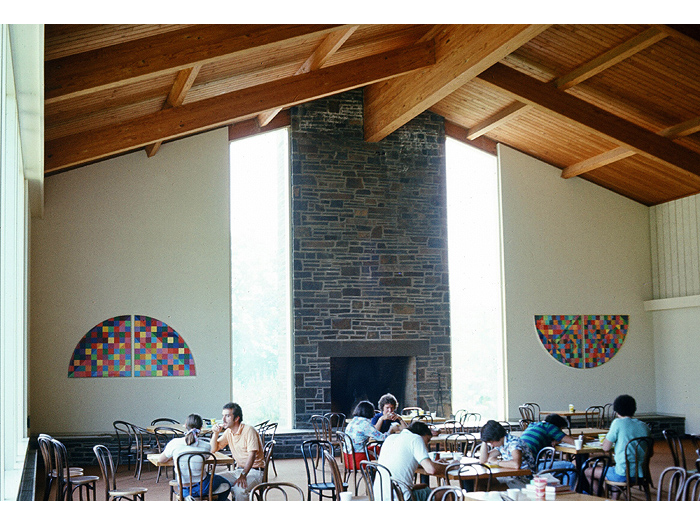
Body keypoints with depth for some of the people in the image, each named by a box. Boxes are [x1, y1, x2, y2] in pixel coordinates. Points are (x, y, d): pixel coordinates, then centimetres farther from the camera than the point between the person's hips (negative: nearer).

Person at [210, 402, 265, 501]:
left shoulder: (249, 430, -14)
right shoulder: (228, 432, 8)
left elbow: (252, 455, -22)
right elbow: (213, 449, 14)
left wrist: (243, 475, -34)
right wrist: (215, 433, -3)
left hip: (254, 471, -7)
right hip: (238, 470, 7)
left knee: (239, 489, -35)